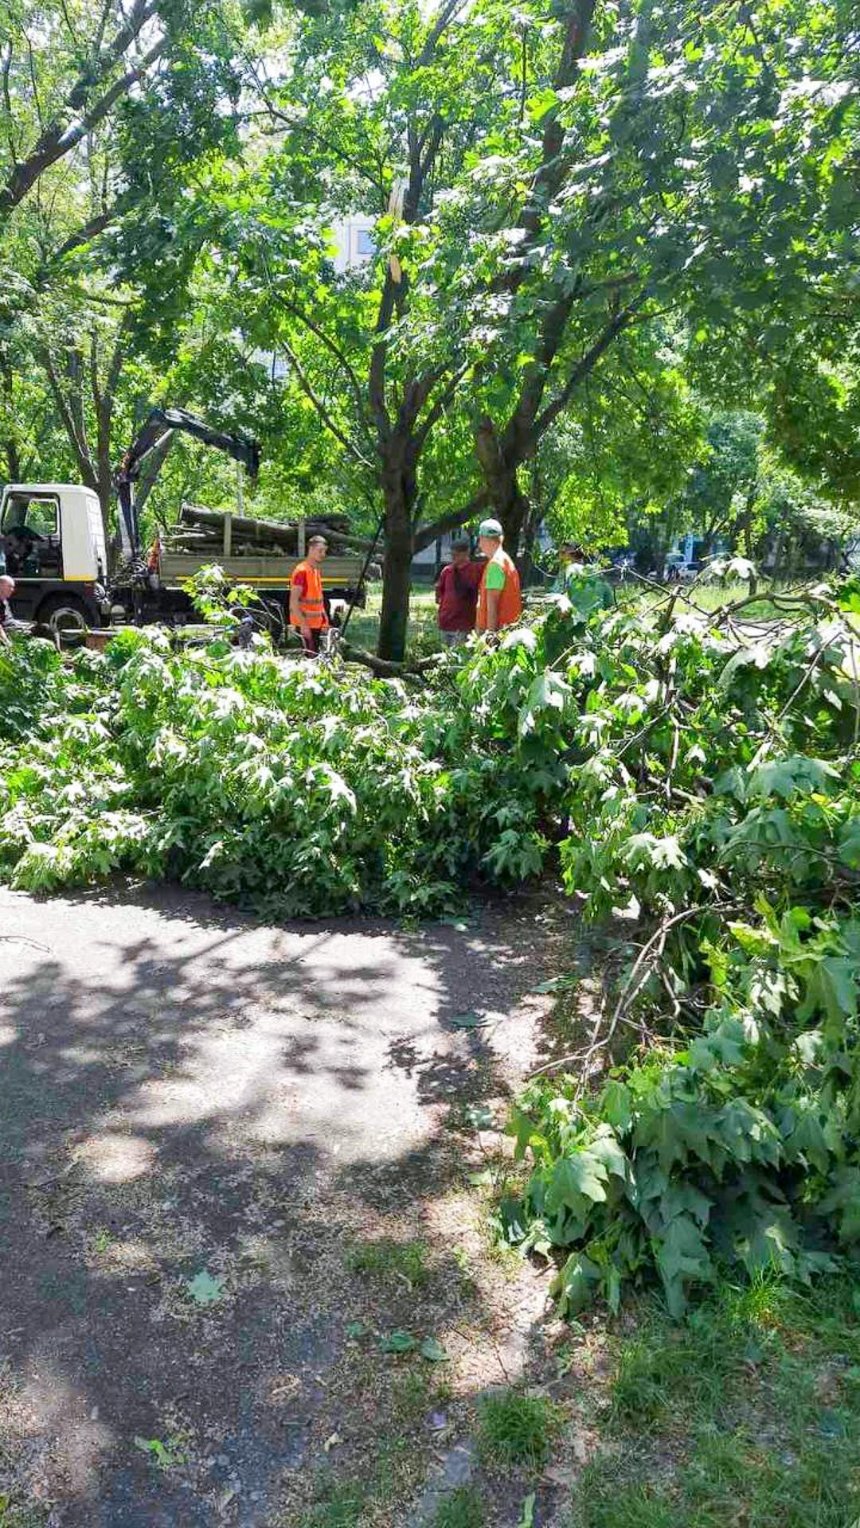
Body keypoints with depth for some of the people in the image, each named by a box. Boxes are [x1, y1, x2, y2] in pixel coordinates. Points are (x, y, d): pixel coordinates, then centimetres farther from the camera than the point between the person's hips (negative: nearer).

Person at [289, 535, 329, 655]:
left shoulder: (317, 571, 13)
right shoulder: (301, 571, -15)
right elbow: (293, 601, -20)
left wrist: (324, 619, 15)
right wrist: (303, 624, -24)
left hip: (316, 624, 9)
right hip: (305, 625, -9)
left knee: (315, 656, 12)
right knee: (307, 658, -9)